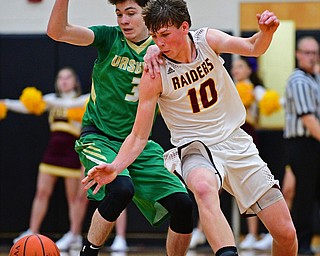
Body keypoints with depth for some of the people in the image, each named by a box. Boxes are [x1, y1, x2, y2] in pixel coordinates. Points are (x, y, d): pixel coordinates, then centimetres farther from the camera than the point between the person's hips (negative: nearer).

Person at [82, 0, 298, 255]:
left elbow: (253, 47, -13)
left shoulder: (207, 40, -5)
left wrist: (266, 32, -35)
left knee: (286, 234, -2)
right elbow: (139, 136, -10)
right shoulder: (154, 75, -13)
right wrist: (115, 167, -26)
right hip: (195, 148, -4)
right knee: (203, 186, -43)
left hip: (235, 142, 4)